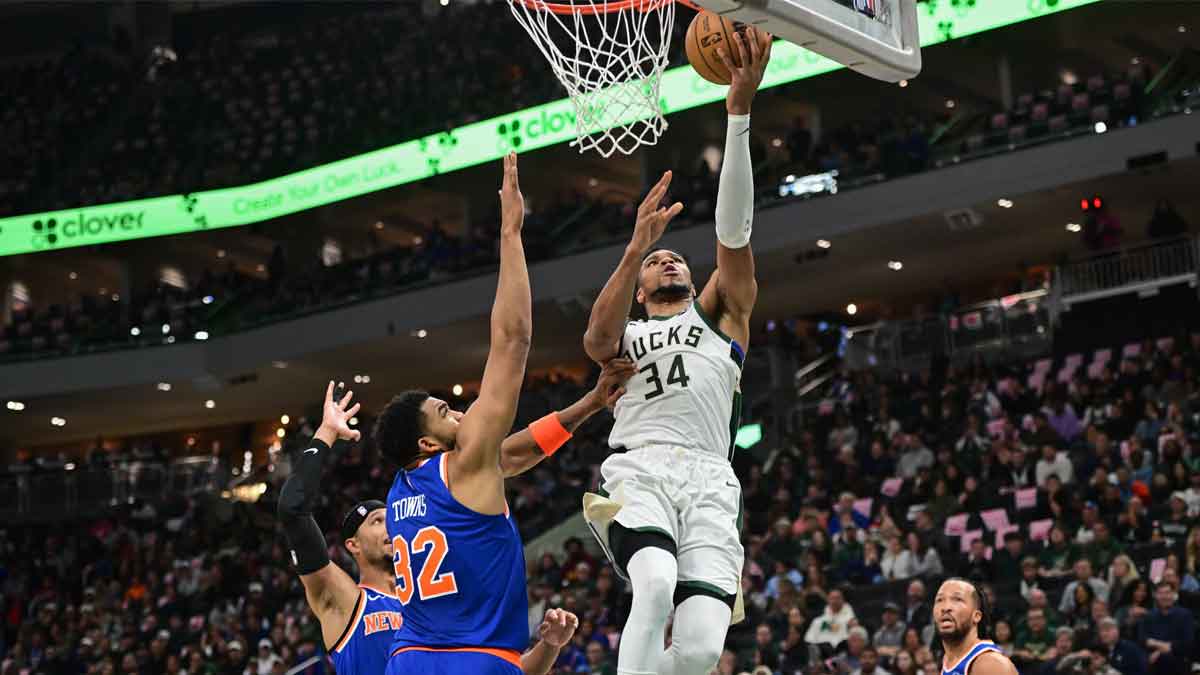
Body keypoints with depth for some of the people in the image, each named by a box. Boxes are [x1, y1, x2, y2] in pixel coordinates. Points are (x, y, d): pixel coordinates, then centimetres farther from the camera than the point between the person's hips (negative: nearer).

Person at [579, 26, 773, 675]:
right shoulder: (623, 338, 27)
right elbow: (598, 333, -1)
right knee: (656, 584, -34)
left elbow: (733, 229, 12)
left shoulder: (720, 314, 27)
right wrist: (637, 246, -12)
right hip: (639, 471, -1)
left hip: (709, 480, 1)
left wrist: (739, 110, 0)